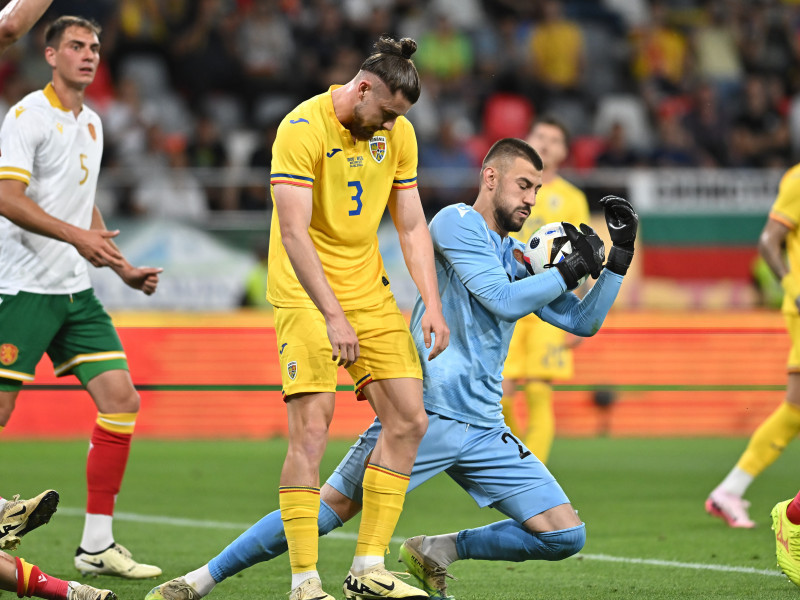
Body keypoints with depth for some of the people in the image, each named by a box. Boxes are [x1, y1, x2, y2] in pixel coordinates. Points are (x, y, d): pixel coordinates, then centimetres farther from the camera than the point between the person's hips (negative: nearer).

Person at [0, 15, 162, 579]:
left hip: (77, 290, 8)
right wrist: (78, 236, -26)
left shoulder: (91, 123, 16)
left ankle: (98, 543, 2)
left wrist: (124, 268, 21)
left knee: (120, 397, -3)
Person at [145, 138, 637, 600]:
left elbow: (582, 323, 23)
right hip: (424, 413, -7)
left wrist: (618, 259, 13)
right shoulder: (457, 222, -2)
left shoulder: (519, 258, 19)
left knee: (566, 535, -3)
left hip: (484, 428, 7)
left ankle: (434, 554, 9)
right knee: (333, 508, -11)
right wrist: (572, 270, -6)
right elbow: (503, 300, -13)